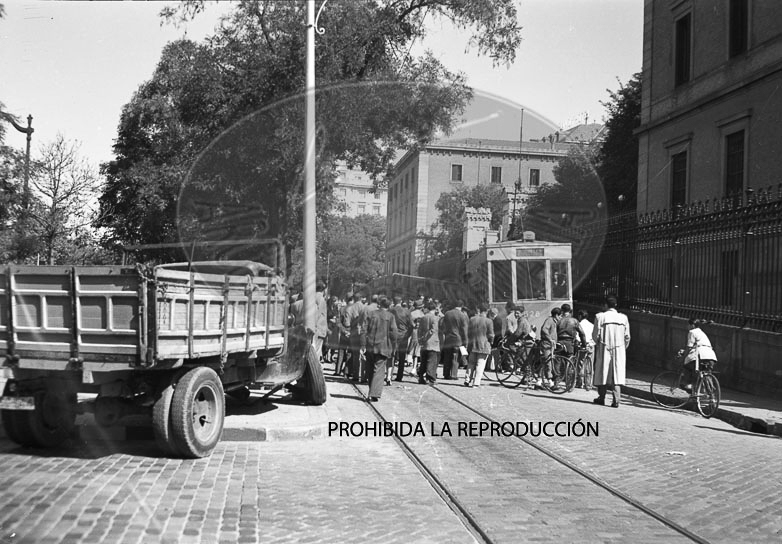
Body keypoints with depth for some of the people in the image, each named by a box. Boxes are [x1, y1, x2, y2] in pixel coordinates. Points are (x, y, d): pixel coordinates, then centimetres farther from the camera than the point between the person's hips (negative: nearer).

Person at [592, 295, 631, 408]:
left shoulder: (600, 316, -8)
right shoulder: (623, 318, 0)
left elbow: (595, 335, -6)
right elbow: (627, 337, 3)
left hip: (604, 349, -1)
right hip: (619, 350, 2)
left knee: (603, 373, 11)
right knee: (617, 374, 3)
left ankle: (601, 397, 20)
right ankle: (616, 400, -4)